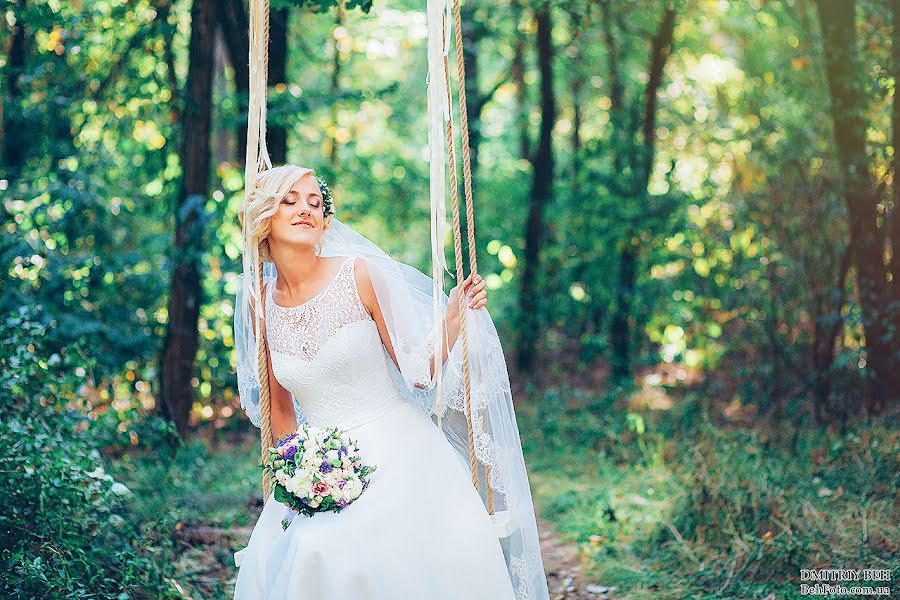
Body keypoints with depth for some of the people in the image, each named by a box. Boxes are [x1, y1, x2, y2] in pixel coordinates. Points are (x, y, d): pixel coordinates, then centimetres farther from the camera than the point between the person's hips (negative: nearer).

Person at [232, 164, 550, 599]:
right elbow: (281, 408, 13)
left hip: (397, 455, -3)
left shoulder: (360, 274, -7)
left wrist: (453, 319, -18)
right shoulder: (259, 301, 3)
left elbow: (420, 373, -5)